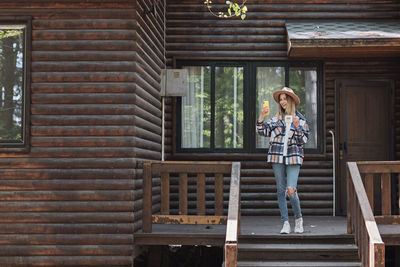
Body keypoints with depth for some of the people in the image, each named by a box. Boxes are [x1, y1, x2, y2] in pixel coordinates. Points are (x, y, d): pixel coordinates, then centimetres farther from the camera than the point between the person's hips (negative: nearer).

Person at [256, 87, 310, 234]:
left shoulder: (300, 119, 5)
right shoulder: (276, 118, 10)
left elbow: (303, 140, 2)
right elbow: (263, 131, 4)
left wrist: (297, 127, -13)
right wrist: (262, 116, -7)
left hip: (293, 158, -3)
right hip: (277, 157, 3)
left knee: (291, 190, -14)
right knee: (281, 190, 3)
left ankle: (298, 219, 9)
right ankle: (285, 223, 11)